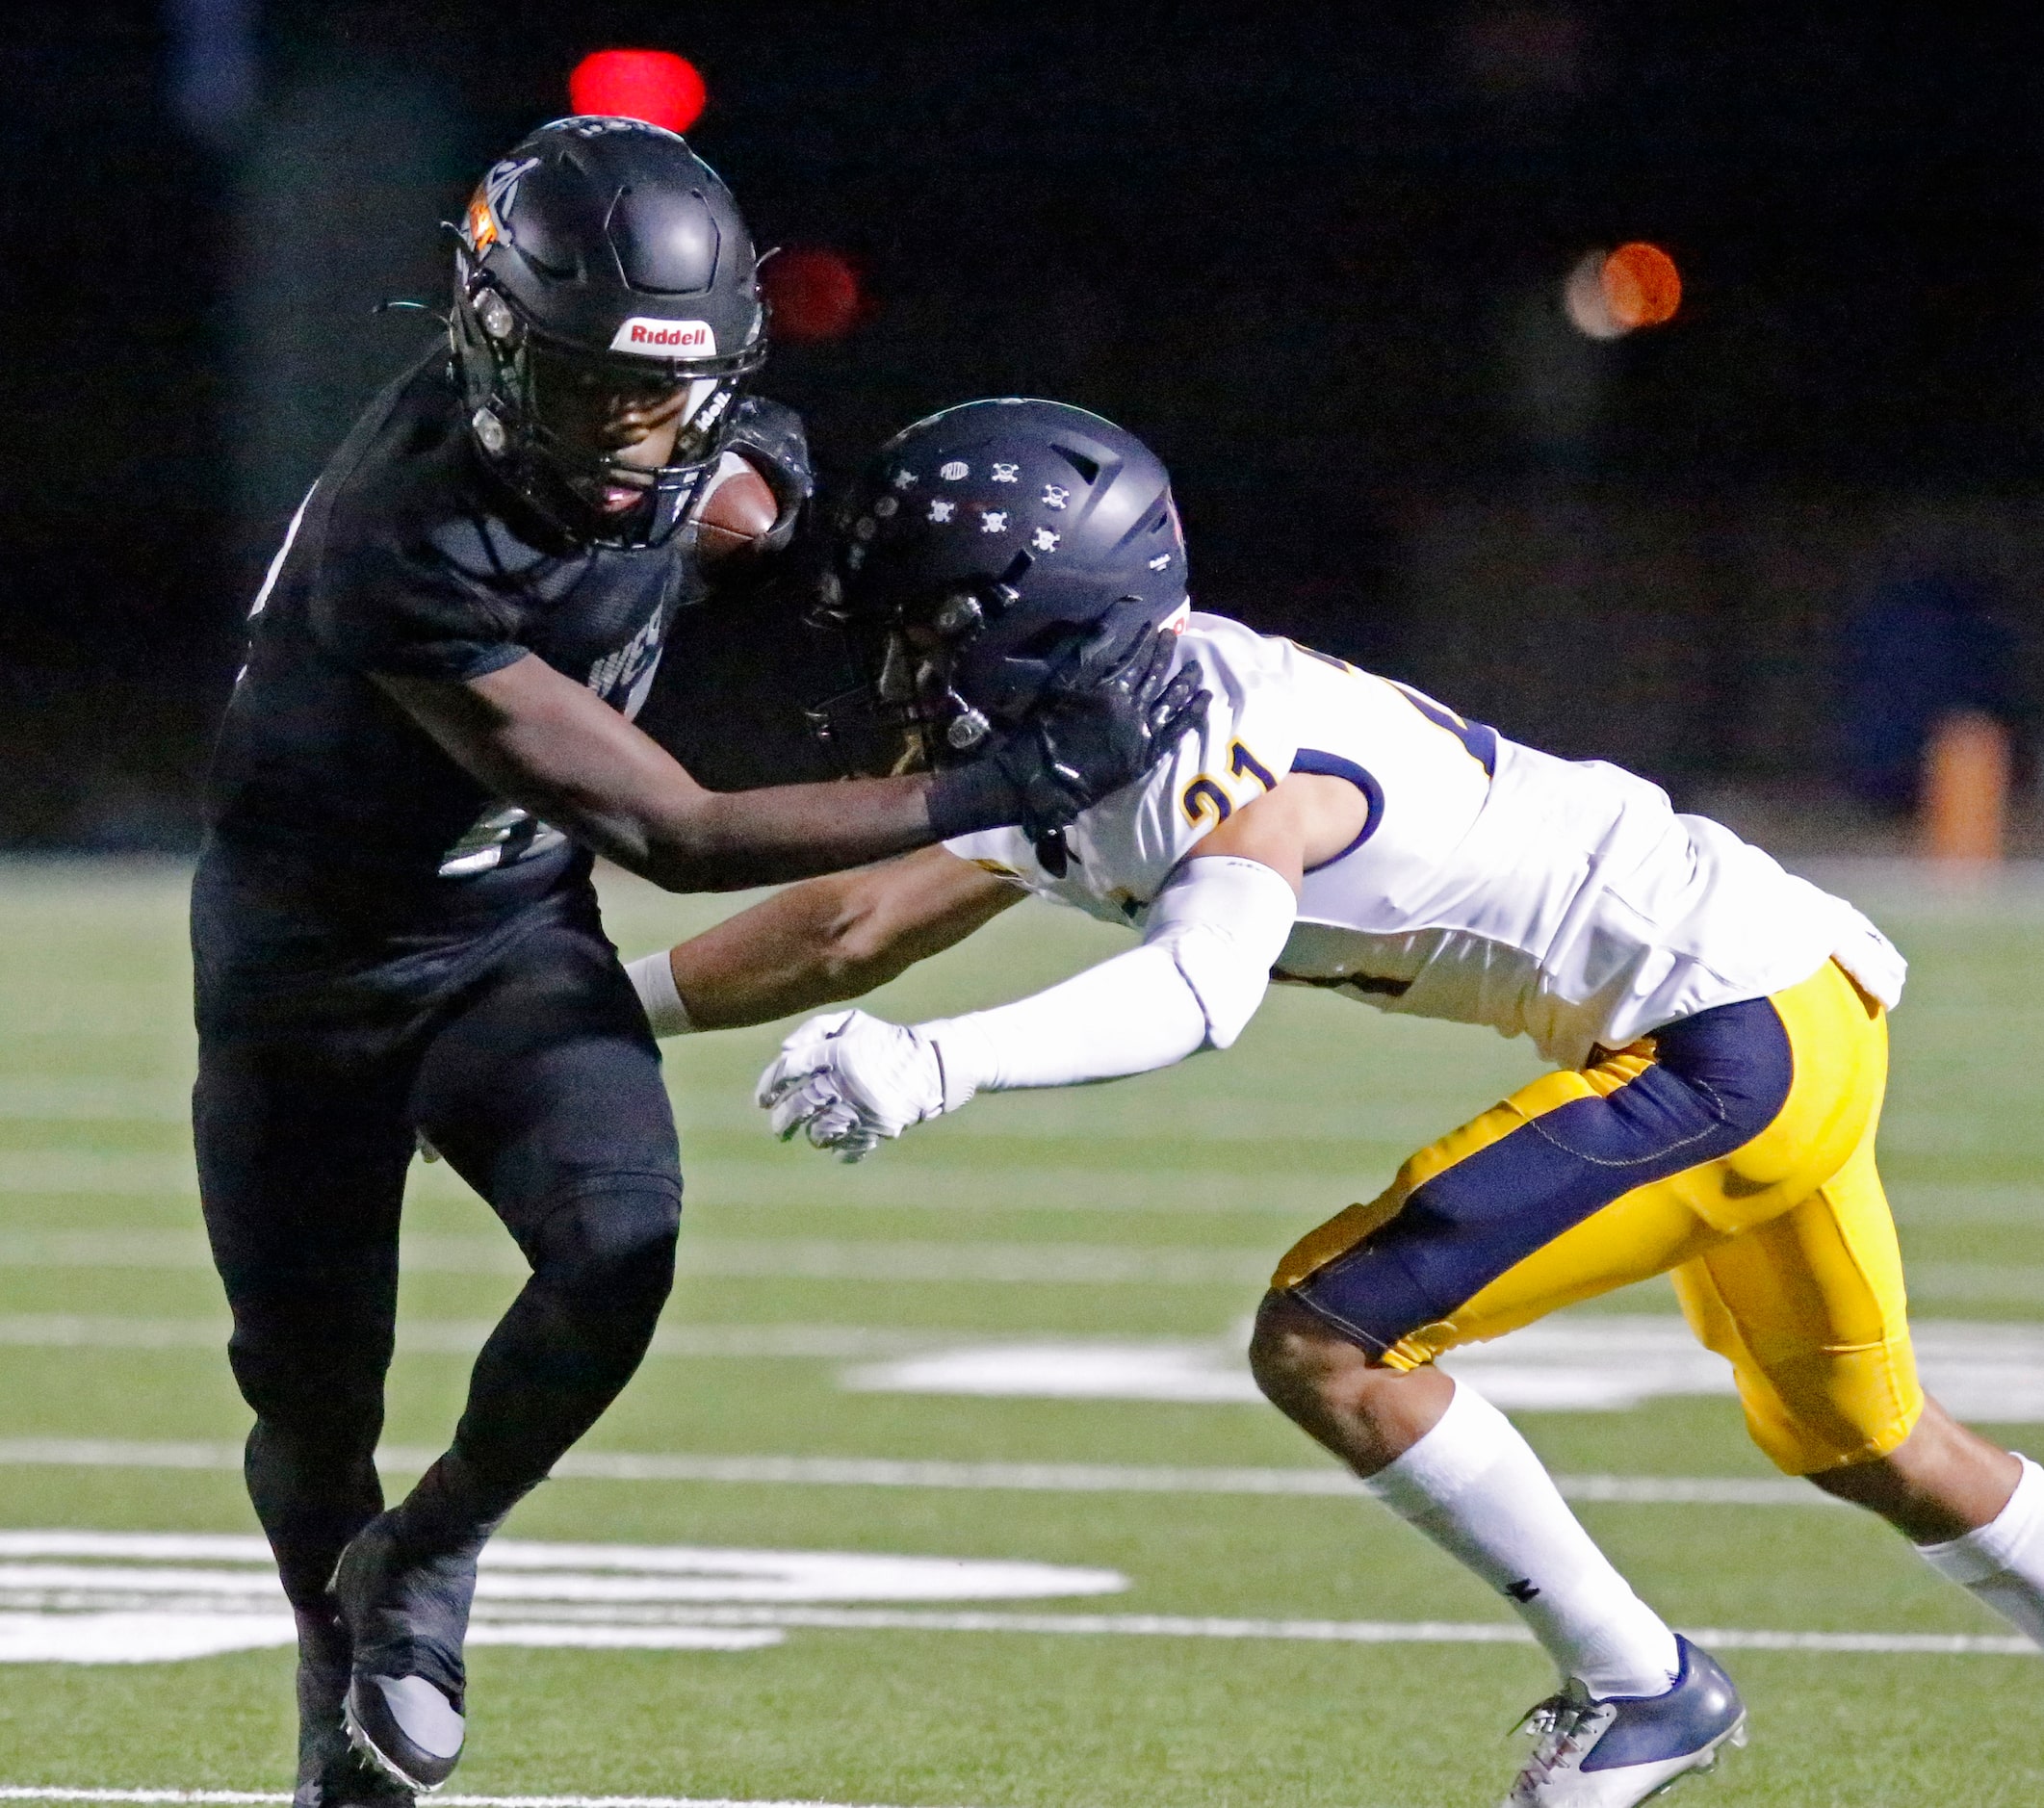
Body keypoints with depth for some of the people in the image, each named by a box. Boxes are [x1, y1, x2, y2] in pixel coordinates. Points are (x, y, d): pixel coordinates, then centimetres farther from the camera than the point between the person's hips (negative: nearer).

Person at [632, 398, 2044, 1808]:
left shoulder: (1213, 746, -22)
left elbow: (1201, 990, -41)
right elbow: (856, 931, 13)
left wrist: (936, 1064, -52)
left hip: (1736, 1037, -10)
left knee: (1326, 1342, -12)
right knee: (1864, 1447, 26)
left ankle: (1638, 1691, -1)